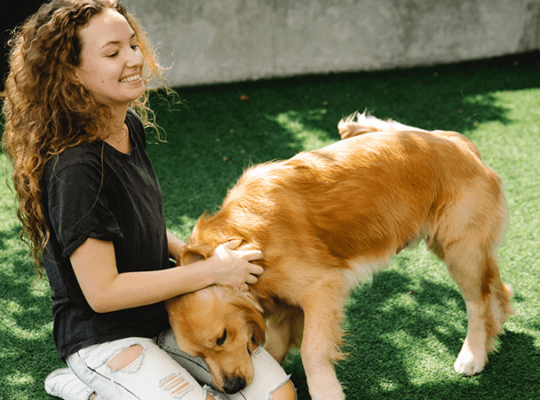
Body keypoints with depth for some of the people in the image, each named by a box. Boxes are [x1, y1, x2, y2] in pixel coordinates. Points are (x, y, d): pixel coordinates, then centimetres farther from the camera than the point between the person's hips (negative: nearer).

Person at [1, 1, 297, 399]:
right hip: (102, 335, -7)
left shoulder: (130, 127, -1)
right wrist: (209, 270, -19)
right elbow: (102, 292, -25)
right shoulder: (74, 168, -28)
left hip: (164, 311, 7)